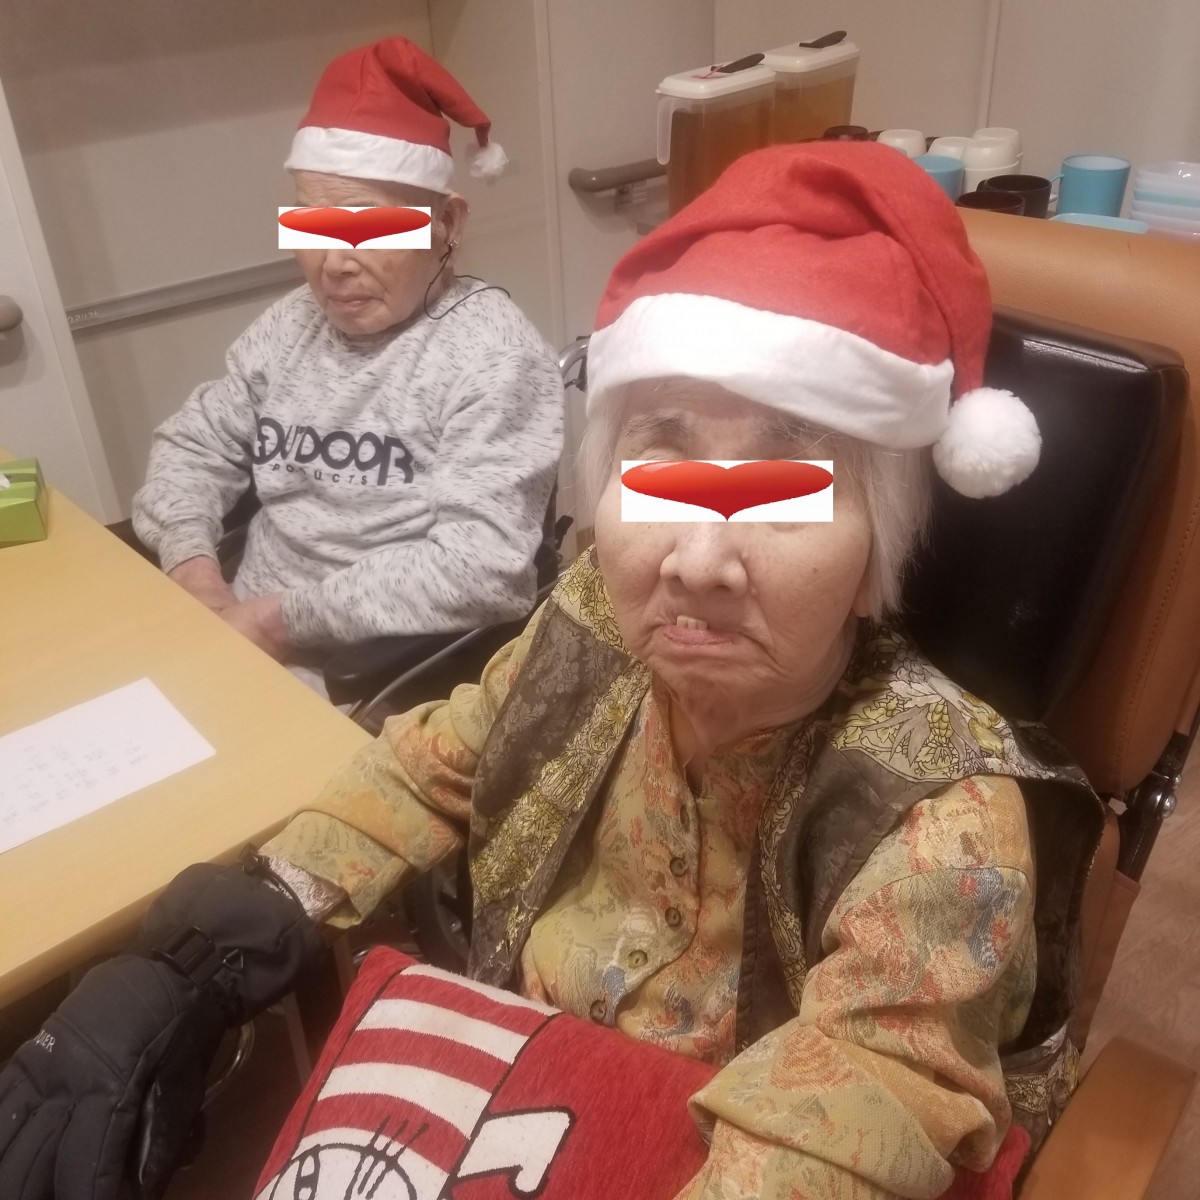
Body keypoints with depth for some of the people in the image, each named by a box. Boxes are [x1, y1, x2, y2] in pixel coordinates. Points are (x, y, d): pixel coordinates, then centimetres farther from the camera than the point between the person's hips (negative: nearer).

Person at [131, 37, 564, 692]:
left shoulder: (489, 350, -14)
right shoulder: (290, 324, 8)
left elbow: (480, 566, -23)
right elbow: (191, 446, 14)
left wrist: (283, 617, -19)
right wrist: (194, 572, -6)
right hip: (250, 634, 7)